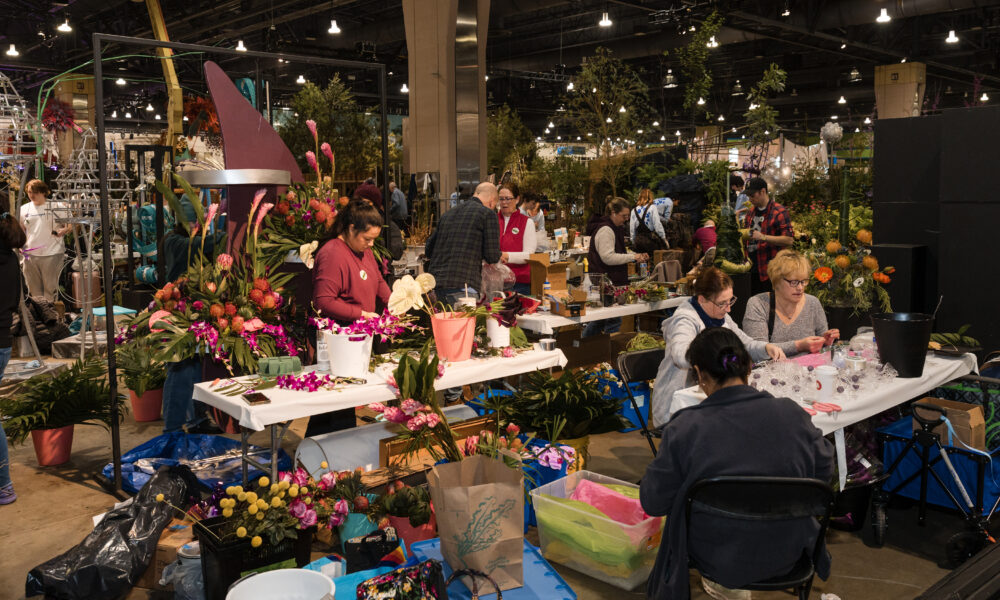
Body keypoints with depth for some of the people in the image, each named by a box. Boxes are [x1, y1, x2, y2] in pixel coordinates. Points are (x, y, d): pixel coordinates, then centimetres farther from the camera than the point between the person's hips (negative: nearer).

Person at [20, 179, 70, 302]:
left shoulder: (57, 206, -1)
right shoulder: (24, 209, 12)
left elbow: (71, 224, 3)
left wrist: (64, 230, -18)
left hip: (52, 255, -4)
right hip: (30, 255, 4)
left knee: (50, 289, -2)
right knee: (34, 290, 12)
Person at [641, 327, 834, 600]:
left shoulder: (684, 428, -22)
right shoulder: (792, 414, -14)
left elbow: (653, 502, -14)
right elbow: (824, 470, 3)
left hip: (717, 558, -2)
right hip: (786, 556, 3)